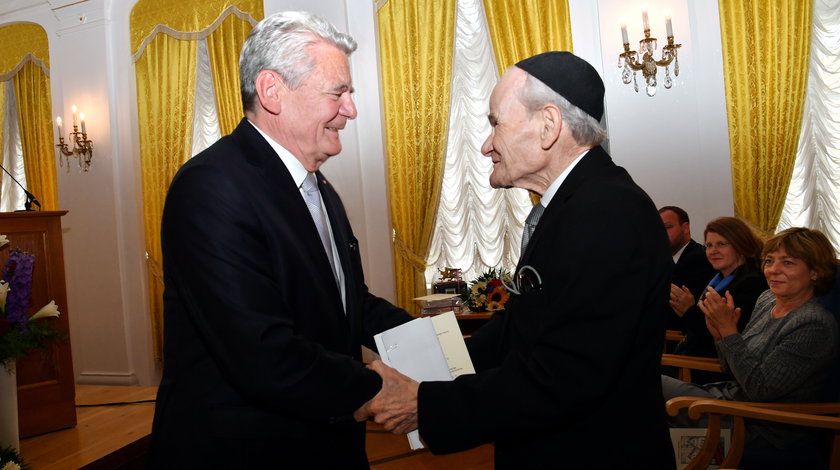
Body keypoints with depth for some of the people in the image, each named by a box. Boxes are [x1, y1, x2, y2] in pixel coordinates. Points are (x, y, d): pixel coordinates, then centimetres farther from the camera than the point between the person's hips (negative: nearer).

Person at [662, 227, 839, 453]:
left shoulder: (815, 326, -20)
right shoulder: (767, 300, 5)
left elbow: (759, 390, -23)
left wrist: (728, 329, -23)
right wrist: (720, 334, -9)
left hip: (764, 431, -8)